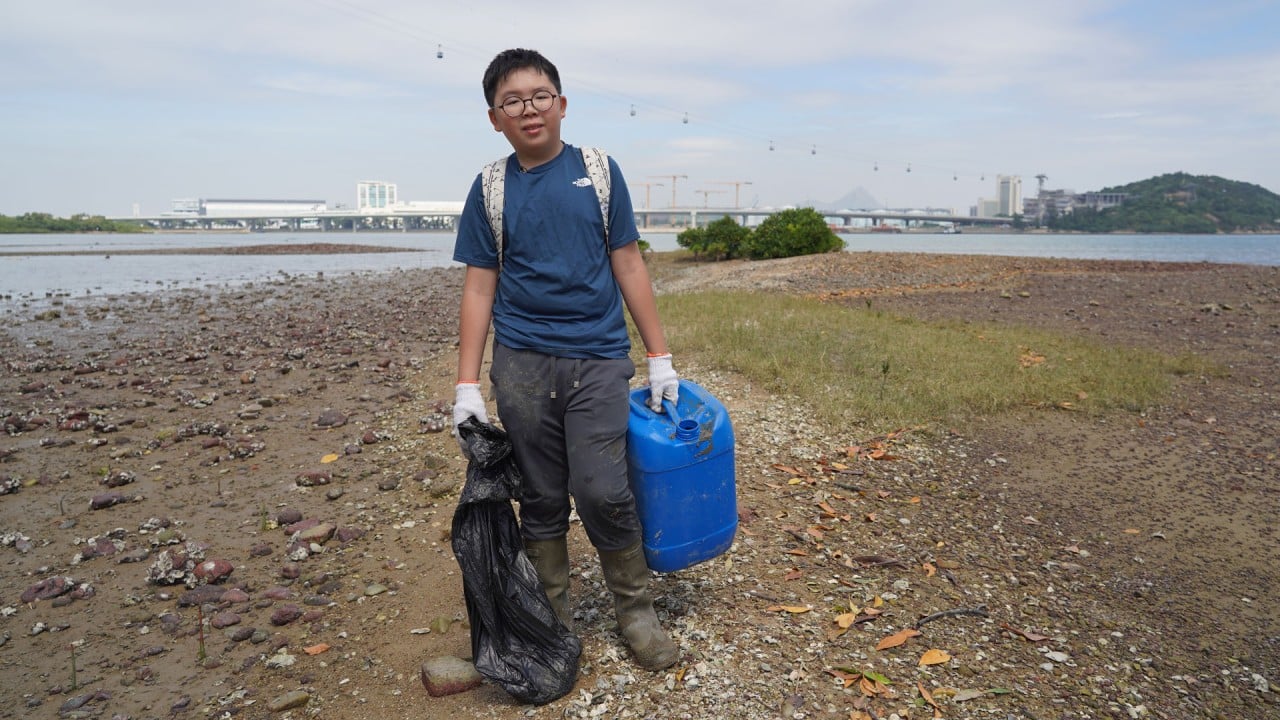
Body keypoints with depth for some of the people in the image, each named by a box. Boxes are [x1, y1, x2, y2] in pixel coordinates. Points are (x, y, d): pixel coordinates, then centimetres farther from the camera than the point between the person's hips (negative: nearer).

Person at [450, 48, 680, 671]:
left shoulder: (598, 171, 4)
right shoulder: (491, 188, 5)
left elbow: (628, 265, 5)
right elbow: (479, 286, 5)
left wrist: (660, 358, 2)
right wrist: (467, 385, 1)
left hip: (597, 359, -1)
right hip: (521, 363, 1)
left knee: (602, 493, -7)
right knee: (542, 499, 9)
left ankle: (635, 611, 16)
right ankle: (552, 617, 26)